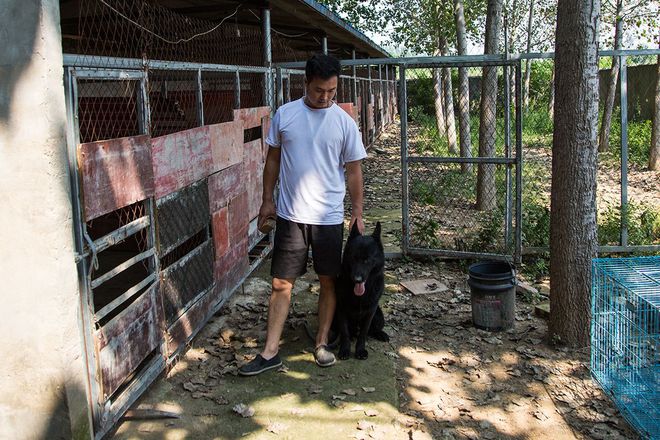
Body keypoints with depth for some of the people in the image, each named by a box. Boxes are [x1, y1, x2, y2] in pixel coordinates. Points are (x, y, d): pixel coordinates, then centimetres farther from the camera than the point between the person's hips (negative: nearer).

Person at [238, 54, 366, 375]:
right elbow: (273, 159, 8)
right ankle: (270, 352, 12)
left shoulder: (344, 122, -2)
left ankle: (322, 344, 26)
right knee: (281, 283, 3)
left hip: (329, 217, 0)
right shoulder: (284, 114, 0)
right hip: (290, 215, 0)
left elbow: (353, 170, 2)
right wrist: (267, 199, 7)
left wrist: (357, 211, 1)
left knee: (328, 281, 9)